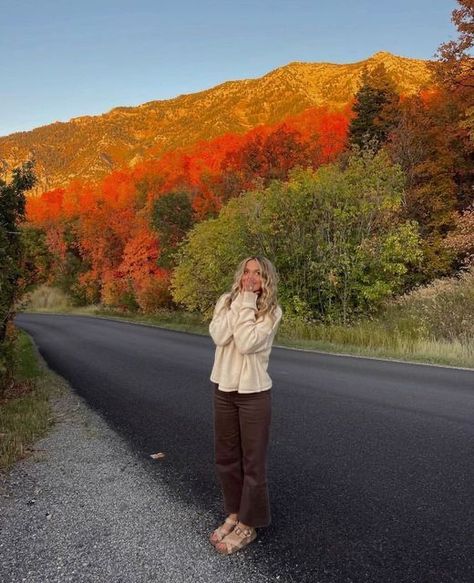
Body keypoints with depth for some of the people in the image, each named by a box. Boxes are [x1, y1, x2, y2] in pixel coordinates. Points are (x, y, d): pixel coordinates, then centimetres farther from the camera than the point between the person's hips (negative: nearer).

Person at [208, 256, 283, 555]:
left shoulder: (272, 311, -10)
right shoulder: (225, 301, 1)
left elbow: (246, 343, -24)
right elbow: (219, 336, -16)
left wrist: (247, 304, -20)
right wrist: (239, 302, -16)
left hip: (254, 392, -4)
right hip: (223, 388, 5)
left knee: (253, 460, 7)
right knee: (226, 457, 16)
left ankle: (248, 524, 25)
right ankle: (234, 514, 37)